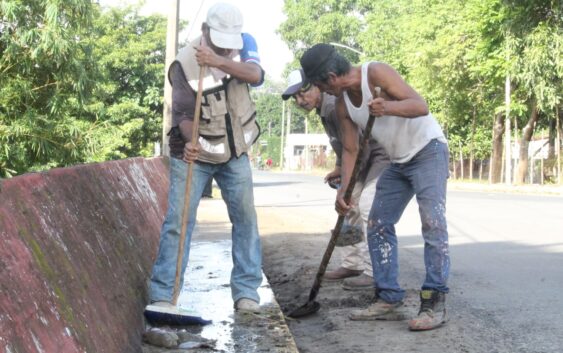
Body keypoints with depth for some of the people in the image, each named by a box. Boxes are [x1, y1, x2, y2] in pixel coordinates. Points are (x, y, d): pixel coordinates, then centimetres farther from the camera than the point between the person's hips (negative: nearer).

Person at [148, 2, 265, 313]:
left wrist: (218, 62, -42)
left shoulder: (243, 43, -8)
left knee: (245, 217, 3)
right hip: (194, 153, -4)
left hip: (235, 151, 4)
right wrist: (189, 141, -45)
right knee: (178, 221, -8)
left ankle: (246, 290, 12)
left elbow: (256, 75, -27)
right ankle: (162, 294, -3)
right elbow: (184, 113, -24)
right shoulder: (184, 64, -20)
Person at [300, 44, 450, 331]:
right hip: (398, 162, 8)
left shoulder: (376, 73, -20)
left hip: (428, 150, -8)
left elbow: (421, 105, -27)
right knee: (378, 226, 5)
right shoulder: (342, 103, 1)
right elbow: (350, 150, 3)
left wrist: (388, 107, -46)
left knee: (432, 222, -18)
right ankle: (389, 300, 8)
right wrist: (344, 191, -9)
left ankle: (434, 304, -18)